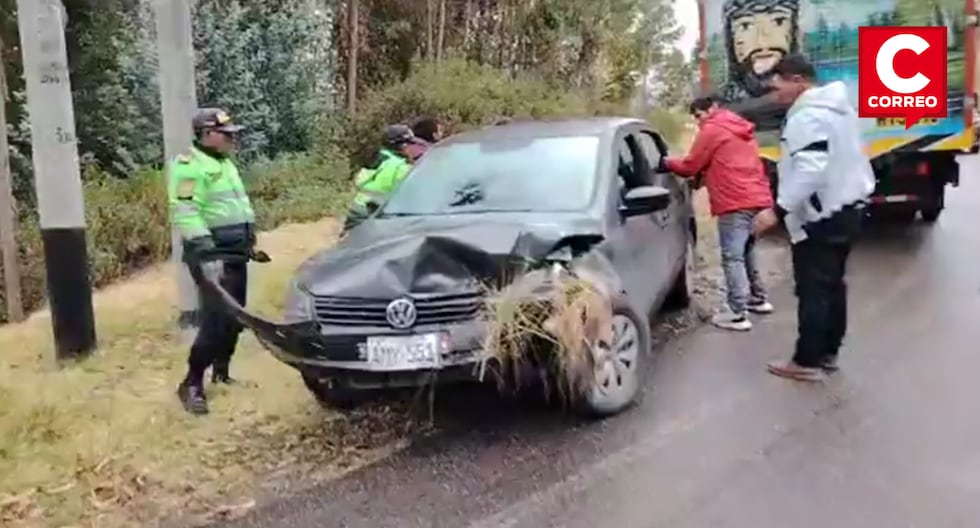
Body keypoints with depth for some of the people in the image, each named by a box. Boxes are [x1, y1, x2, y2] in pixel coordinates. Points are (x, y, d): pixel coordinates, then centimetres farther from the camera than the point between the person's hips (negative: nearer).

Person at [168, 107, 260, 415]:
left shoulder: (225, 164, 18)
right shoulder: (190, 166, -13)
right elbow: (186, 213, -22)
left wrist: (249, 241, 25)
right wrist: (206, 253, -28)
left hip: (236, 252, 9)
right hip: (213, 254, -9)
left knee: (235, 318, 13)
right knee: (216, 320, -14)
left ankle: (221, 371, 27)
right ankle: (192, 384, -5)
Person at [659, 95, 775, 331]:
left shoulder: (712, 130, -3)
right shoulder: (741, 129, 23)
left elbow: (690, 166, 1)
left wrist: (667, 162, 16)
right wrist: (703, 175, 23)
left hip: (736, 202, -9)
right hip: (756, 197, 9)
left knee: (732, 257, -8)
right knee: (746, 251, 22)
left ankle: (737, 314, -10)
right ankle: (758, 298, 30)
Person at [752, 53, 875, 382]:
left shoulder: (807, 117, -19)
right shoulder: (837, 108, 14)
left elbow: (810, 171, -29)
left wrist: (778, 210, -29)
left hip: (820, 217, -10)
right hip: (846, 209, 10)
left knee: (813, 291, -4)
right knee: (832, 285, 15)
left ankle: (808, 362, 3)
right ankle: (827, 353, 24)